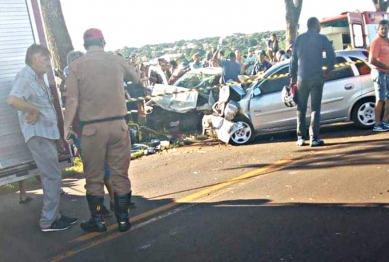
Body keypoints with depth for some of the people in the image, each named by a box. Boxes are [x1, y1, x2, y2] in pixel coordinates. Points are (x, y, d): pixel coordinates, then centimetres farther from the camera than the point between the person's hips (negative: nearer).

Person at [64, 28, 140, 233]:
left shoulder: (77, 65, -3)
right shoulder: (117, 60, 5)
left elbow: (72, 100, -6)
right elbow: (136, 79, 21)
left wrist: (67, 125, 4)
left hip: (93, 127, -2)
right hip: (118, 124, 2)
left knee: (94, 176, 11)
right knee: (120, 174, 11)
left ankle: (98, 220, 20)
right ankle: (123, 219, 18)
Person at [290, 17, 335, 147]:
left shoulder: (298, 39, 8)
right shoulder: (322, 38, 1)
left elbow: (293, 59, 7)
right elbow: (331, 55, -6)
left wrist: (292, 77, 11)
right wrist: (328, 70, 8)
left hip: (301, 78, 2)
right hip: (317, 78, -2)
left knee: (301, 109, 11)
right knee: (315, 108, 1)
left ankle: (301, 137, 10)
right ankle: (314, 138, -4)